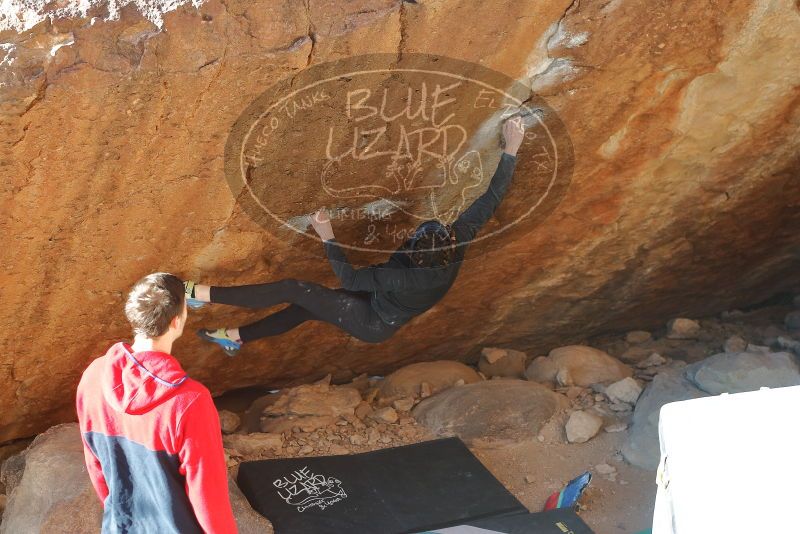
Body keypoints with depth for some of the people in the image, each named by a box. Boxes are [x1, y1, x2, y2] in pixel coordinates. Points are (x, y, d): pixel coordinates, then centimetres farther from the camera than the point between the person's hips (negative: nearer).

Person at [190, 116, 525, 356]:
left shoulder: (404, 278, -41)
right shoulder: (458, 244, -27)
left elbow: (350, 279, -27)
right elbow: (492, 198, -20)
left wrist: (328, 239, -22)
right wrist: (511, 151, -16)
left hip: (372, 323, -8)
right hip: (385, 316, 8)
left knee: (294, 290, -14)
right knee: (307, 307, 18)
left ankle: (201, 293, -11)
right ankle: (236, 337, 30)